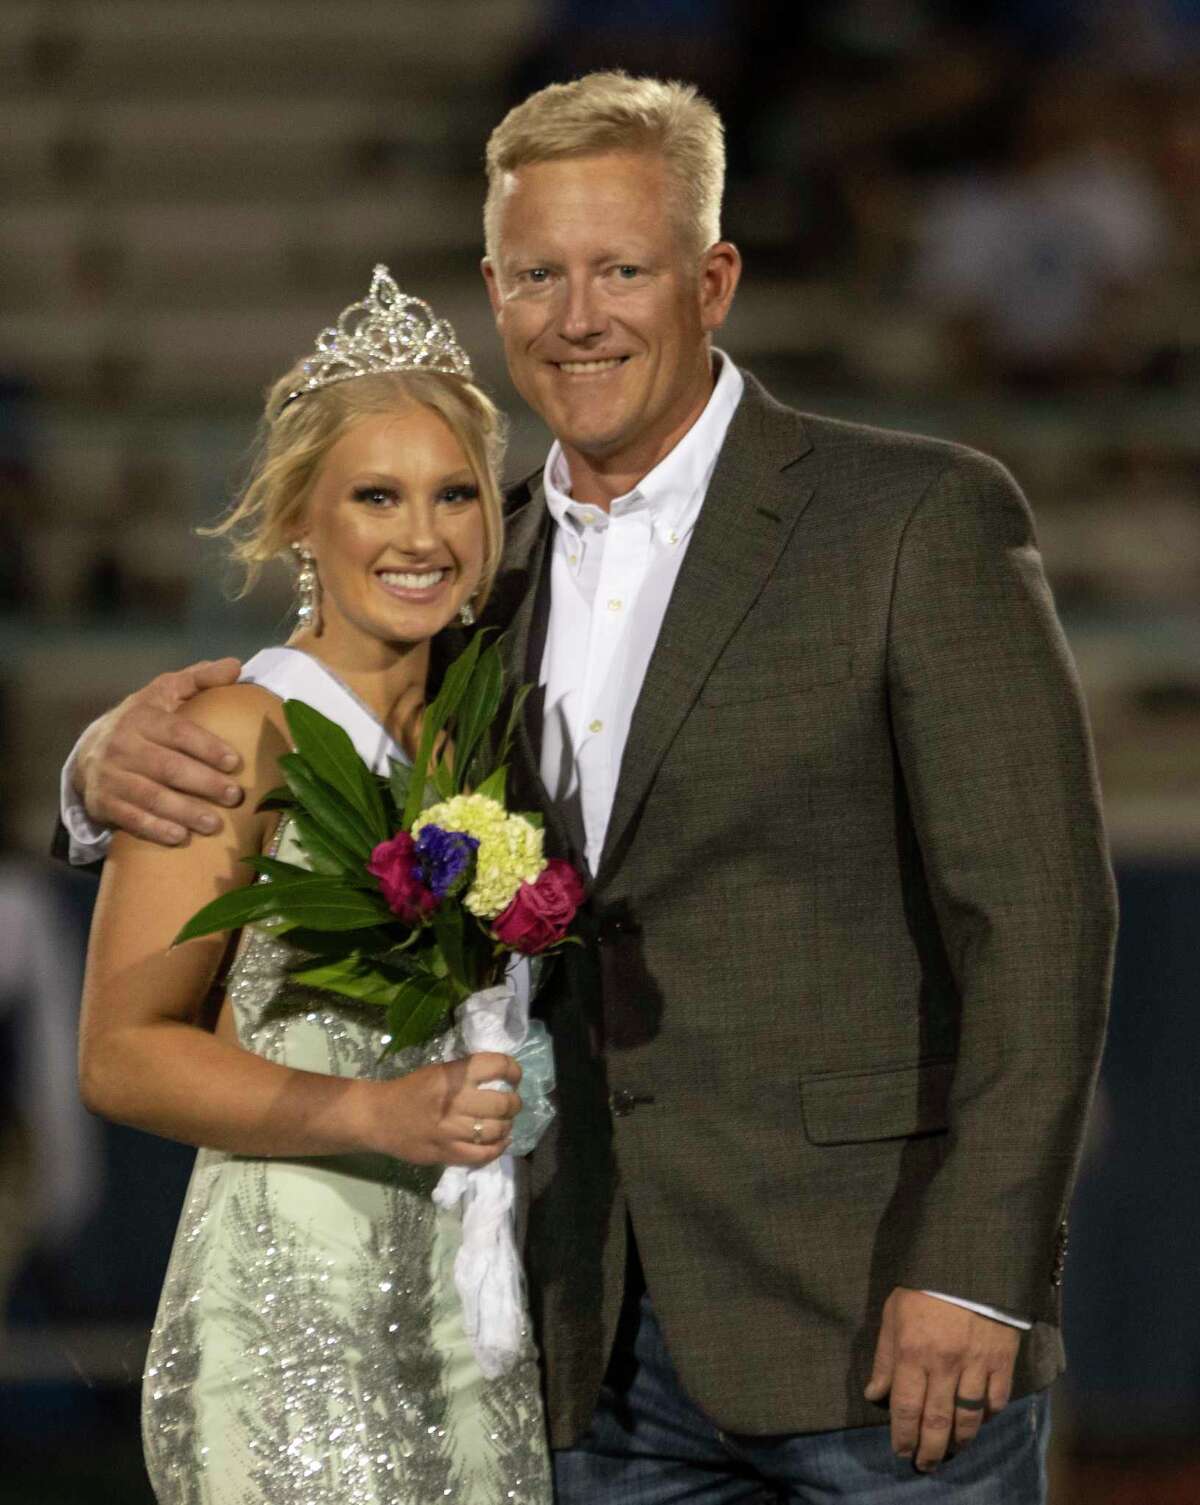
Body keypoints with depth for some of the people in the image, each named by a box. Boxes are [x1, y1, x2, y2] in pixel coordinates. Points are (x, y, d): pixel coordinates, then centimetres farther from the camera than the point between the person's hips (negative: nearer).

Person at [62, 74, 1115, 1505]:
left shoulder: (921, 517, -5)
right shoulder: (488, 567, 13)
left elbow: (1035, 917, -9)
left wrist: (973, 1275, -16)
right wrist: (122, 761, -3)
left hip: (881, 1325, -5)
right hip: (611, 1354, 5)